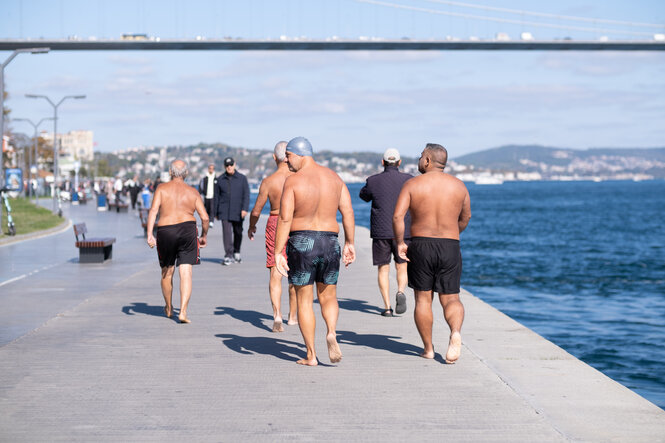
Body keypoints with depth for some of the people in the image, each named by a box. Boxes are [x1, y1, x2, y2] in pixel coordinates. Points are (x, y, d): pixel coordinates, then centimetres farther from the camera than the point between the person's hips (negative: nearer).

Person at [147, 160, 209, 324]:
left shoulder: (162, 188, 6)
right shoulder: (193, 192, 9)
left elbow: (153, 211, -7)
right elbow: (205, 218, 4)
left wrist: (149, 234, -11)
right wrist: (204, 236, 20)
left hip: (165, 231, 0)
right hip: (187, 229, 0)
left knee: (167, 272, 18)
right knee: (186, 272, -2)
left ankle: (168, 308, 36)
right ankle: (183, 312, -16)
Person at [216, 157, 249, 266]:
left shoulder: (242, 178, 3)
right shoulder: (220, 179, 6)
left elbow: (246, 195, -1)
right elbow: (217, 196, 11)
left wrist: (244, 209, -13)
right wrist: (216, 212, 10)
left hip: (237, 212, 0)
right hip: (225, 212, 0)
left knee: (238, 232, 11)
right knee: (227, 233, -11)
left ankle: (236, 253, 31)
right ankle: (228, 256, -13)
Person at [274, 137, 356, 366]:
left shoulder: (293, 181, -9)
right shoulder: (334, 177, 6)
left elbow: (284, 219, -13)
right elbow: (348, 212, 4)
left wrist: (278, 253, -11)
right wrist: (349, 243, 11)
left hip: (301, 243, -4)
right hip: (330, 243, 4)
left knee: (304, 301, 7)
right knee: (328, 297, 18)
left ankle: (311, 355, 7)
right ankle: (332, 332, -11)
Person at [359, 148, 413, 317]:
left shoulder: (374, 181, -3)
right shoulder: (408, 180, -2)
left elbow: (364, 195, 17)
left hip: (381, 232, 0)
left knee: (383, 269, 7)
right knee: (402, 267, 13)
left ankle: (387, 307, -1)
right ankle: (400, 292, -16)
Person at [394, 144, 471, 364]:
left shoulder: (412, 184, -3)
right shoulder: (458, 185, 6)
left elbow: (397, 216, -13)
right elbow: (465, 218, 18)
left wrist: (400, 243, -3)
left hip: (420, 246, -1)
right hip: (450, 247, 2)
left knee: (423, 299, 10)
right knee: (451, 299, 6)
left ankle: (428, 348, 15)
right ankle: (455, 332, -23)